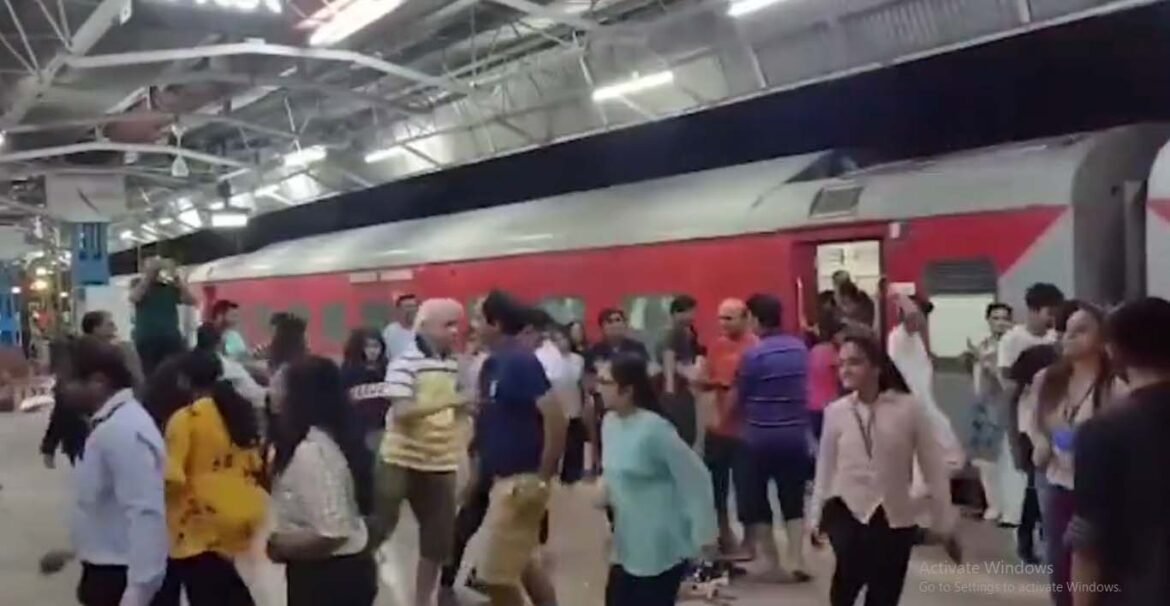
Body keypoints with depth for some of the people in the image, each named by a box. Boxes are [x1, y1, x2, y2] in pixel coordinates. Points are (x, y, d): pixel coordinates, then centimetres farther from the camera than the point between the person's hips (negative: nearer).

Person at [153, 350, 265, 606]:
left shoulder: (186, 418, -14)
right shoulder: (243, 412, 6)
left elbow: (171, 477, -17)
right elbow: (258, 466, 13)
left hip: (202, 527, -6)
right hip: (241, 522, 6)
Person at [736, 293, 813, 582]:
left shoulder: (753, 354, -16)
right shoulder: (800, 348, 1)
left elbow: (740, 397, -5)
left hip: (760, 438, -4)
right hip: (796, 435, 4)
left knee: (758, 500, 10)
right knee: (793, 501, 11)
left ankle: (771, 561, 15)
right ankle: (796, 562, 6)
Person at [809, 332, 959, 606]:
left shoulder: (909, 409, -10)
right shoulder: (836, 412, -2)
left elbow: (934, 467, -4)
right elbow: (825, 467, 8)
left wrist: (945, 524, -1)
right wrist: (815, 517, 12)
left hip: (896, 517, 0)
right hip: (847, 511, 0)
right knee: (852, 573, -26)